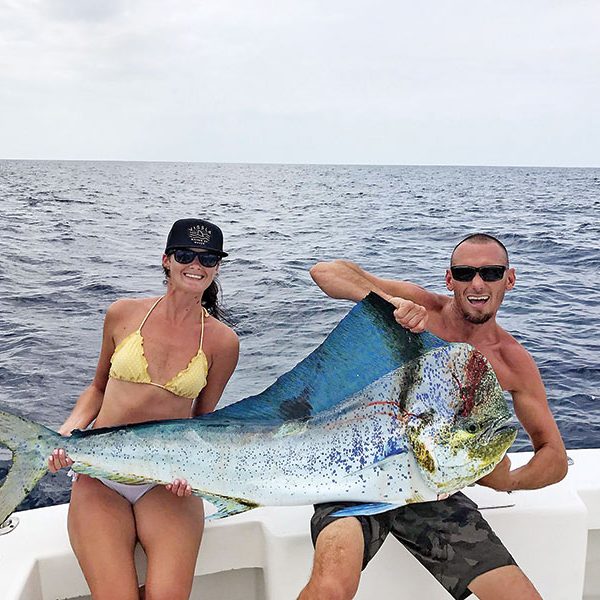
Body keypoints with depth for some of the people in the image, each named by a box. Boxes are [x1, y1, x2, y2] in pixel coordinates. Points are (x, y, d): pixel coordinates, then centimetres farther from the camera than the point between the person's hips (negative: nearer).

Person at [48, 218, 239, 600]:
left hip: (167, 483, 0)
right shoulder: (124, 314, 2)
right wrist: (69, 431, -2)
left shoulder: (221, 341, 0)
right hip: (101, 478, 1)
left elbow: (204, 420, 9)